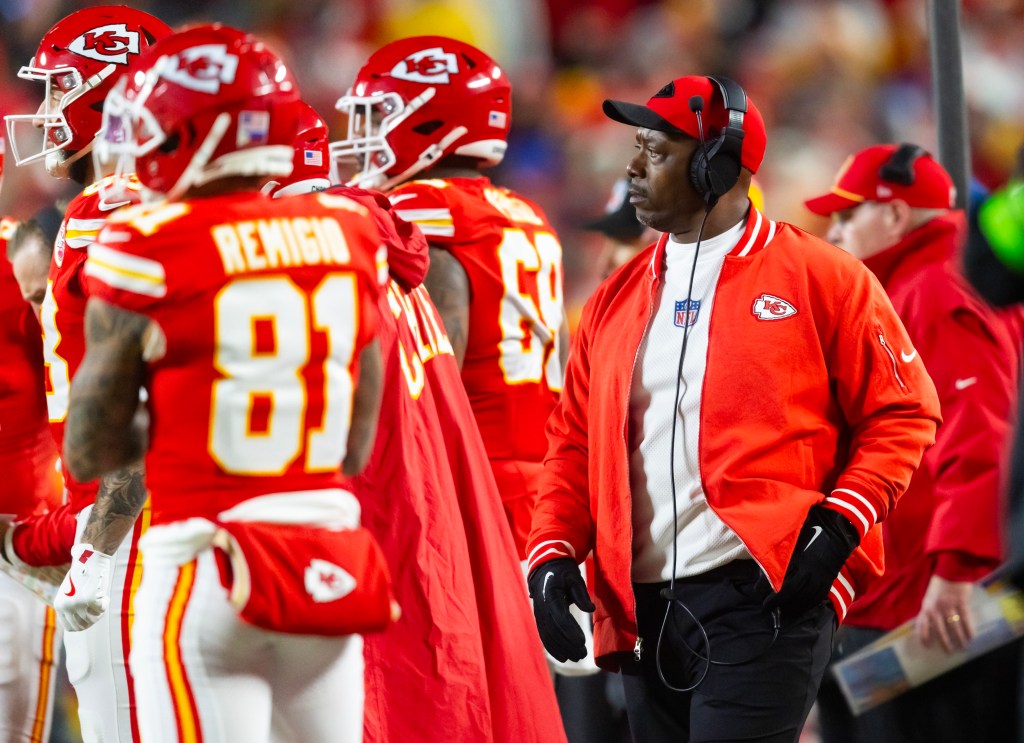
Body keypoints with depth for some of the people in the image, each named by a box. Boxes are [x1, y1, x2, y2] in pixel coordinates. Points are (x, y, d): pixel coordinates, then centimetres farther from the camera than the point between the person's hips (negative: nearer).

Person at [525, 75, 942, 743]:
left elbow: (902, 413, -1)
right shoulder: (616, 299, 16)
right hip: (644, 608, 6)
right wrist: (554, 552, 2)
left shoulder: (822, 279, 0)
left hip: (764, 594, -6)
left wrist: (840, 521, -14)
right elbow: (574, 443, 17)